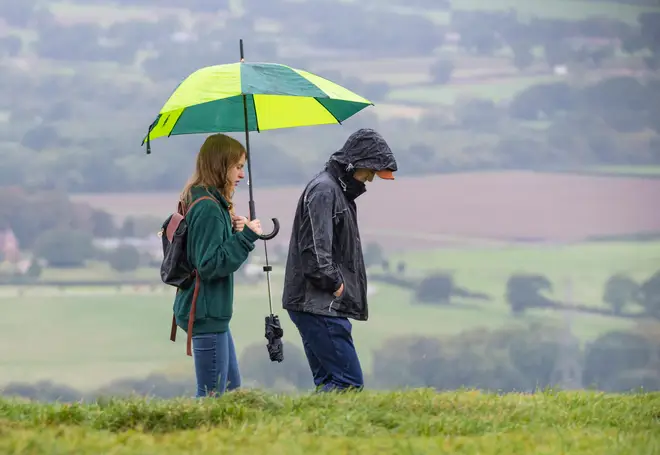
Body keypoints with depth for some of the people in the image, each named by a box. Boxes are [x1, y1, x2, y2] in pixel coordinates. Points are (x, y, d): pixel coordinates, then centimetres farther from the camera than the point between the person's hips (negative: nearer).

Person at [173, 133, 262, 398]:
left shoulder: (207, 203, 12)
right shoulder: (208, 209, -19)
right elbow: (210, 265, -24)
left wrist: (231, 231, 7)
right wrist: (245, 237, -21)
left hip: (213, 314, 11)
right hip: (206, 316, -11)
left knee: (232, 389, 17)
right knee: (212, 396, -6)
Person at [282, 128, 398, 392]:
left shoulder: (338, 190, 19)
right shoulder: (323, 191, -14)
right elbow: (314, 253, -22)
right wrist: (335, 285, -10)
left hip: (323, 306, 11)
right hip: (318, 306, -11)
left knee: (328, 381, 10)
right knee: (350, 382, -14)